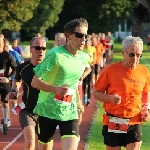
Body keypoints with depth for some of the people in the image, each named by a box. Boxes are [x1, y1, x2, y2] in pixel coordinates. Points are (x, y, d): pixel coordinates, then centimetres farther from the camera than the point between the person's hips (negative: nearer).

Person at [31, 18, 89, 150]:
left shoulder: (84, 58, 1)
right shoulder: (55, 55, -17)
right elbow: (35, 82, -17)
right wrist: (56, 89, -32)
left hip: (70, 112, 3)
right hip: (47, 110, -3)